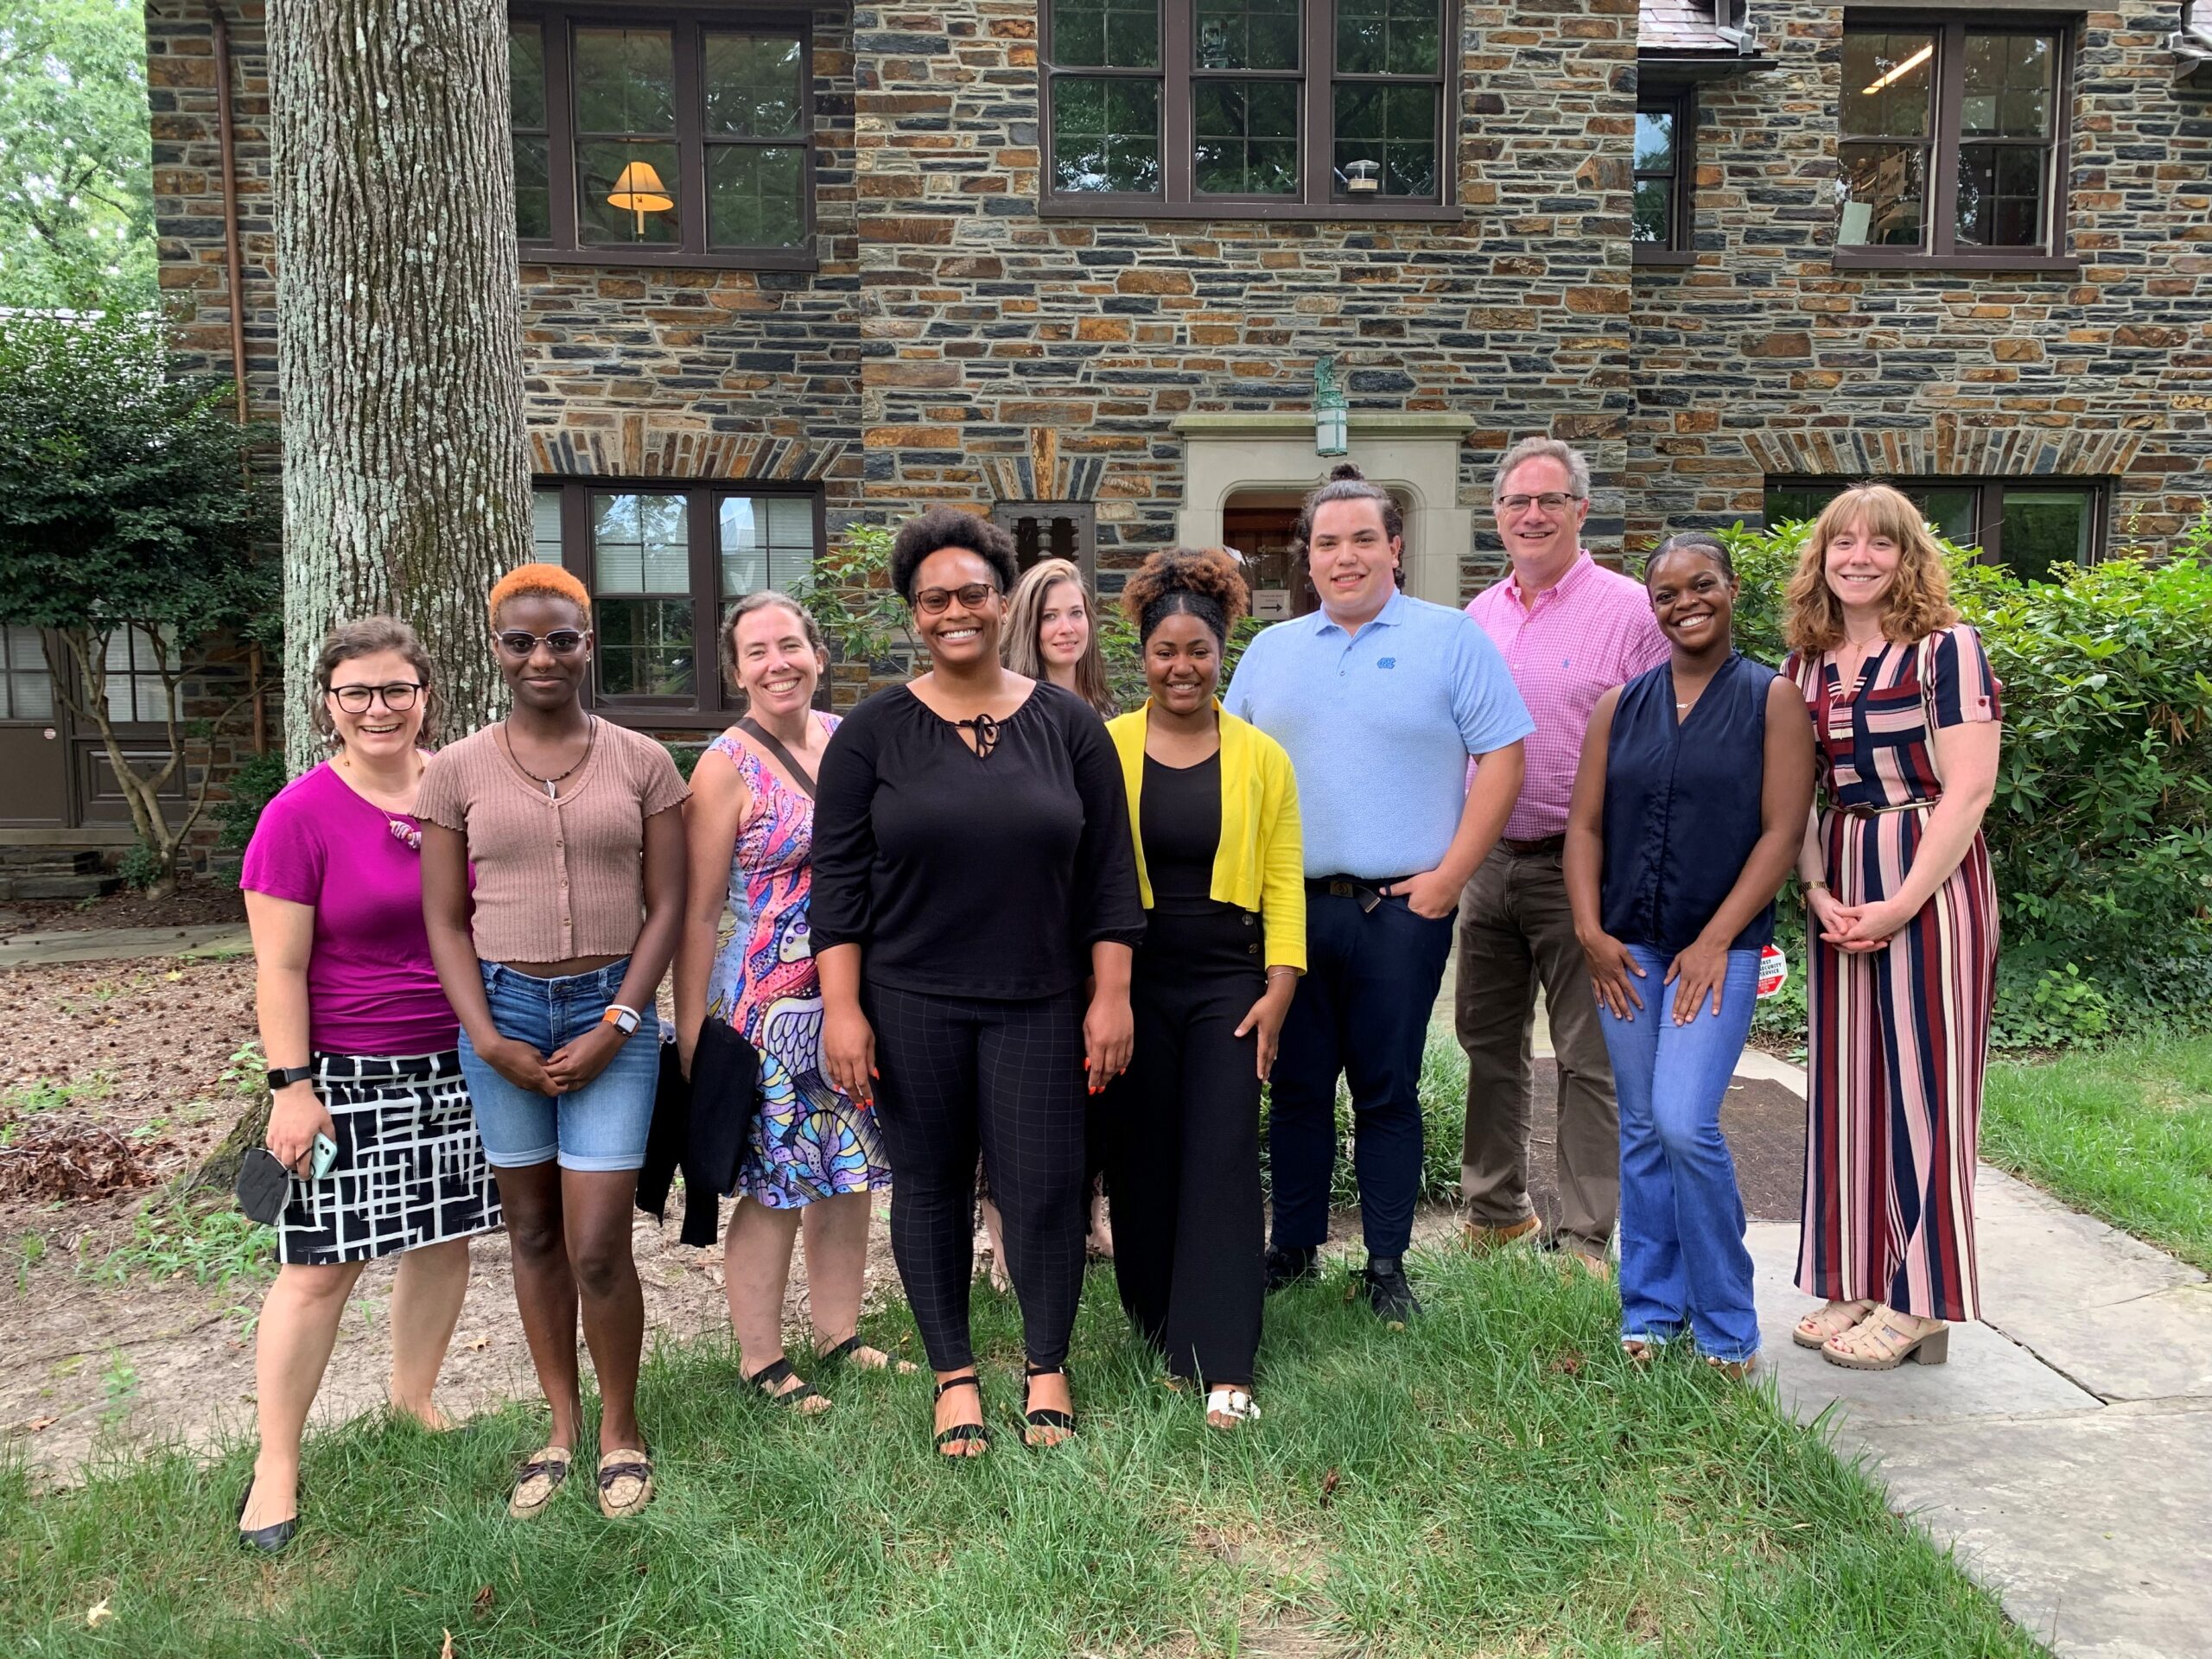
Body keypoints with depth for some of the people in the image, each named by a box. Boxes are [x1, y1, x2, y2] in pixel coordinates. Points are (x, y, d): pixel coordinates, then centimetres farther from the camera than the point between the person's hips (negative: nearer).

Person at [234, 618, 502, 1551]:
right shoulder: (301, 815, -10)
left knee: (448, 1237, 12)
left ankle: (414, 1402, 34)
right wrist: (291, 1085, -13)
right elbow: (279, 968, -9)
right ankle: (275, 1466, 15)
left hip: (459, 1060, 5)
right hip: (347, 1074, -4)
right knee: (323, 1263, 0)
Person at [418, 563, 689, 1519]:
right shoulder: (458, 771, 3)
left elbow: (666, 905, 0)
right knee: (533, 1232, 11)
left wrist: (616, 1025, -9)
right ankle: (560, 1428, 27)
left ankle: (620, 1429, 19)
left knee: (597, 1247, -4)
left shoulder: (641, 762, 1)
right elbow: (444, 917, 3)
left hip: (611, 1012, -2)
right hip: (503, 1012, 2)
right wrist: (487, 1038, -7)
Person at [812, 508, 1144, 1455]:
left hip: (1038, 1005, 0)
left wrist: (1112, 997, -1)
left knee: (1044, 1189, 2)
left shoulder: (1068, 726, 3)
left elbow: (1107, 875, 3)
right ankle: (954, 1375, 28)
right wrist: (842, 1009, -7)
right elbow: (838, 878, -1)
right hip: (909, 1006, 0)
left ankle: (1047, 1367, 25)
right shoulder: (873, 733, 0)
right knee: (930, 1189, 10)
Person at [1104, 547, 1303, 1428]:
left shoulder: (1261, 757, 3)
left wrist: (1278, 990, -6)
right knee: (1141, 1161, 8)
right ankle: (1162, 1331, 28)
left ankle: (1223, 1369, 0)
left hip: (1227, 985, 0)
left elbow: (1283, 882, 2)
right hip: (1132, 984, 0)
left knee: (1224, 1164, -4)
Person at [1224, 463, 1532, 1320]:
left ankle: (1386, 1266, 16)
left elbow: (1502, 759, -3)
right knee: (1296, 1086, 10)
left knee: (1387, 1091, 4)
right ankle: (1294, 1247, 24)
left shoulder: (1451, 639, 2)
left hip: (1400, 908, -3)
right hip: (1288, 906, 3)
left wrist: (1449, 874, -9)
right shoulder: (1270, 650, 13)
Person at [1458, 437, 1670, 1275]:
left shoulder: (1630, 611, -6)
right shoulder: (1478, 616, 12)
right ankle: (1495, 1209, 30)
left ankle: (1584, 1240, 13)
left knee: (1588, 1058, 2)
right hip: (1487, 861, 6)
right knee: (1490, 1043, 15)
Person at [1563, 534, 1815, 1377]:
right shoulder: (1621, 706, 9)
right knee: (1642, 1133, 9)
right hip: (1625, 948, 4)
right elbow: (1585, 824, 6)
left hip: (1716, 949, -4)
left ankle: (1726, 1329, 4)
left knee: (1685, 1123, -14)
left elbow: (1781, 833, -7)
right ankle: (1649, 1314, 22)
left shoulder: (1772, 699, 0)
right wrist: (1590, 932, -5)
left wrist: (1715, 941, -12)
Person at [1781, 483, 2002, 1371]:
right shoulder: (1805, 663, 10)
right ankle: (1856, 1287, 19)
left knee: (1921, 1082, -1)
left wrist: (1900, 905, -16)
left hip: (1930, 882, -6)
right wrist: (1818, 892, -4)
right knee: (1845, 1083, 8)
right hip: (1840, 891, 6)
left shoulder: (1946, 648, -6)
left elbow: (1968, 791, -12)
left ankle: (1916, 1303, 10)